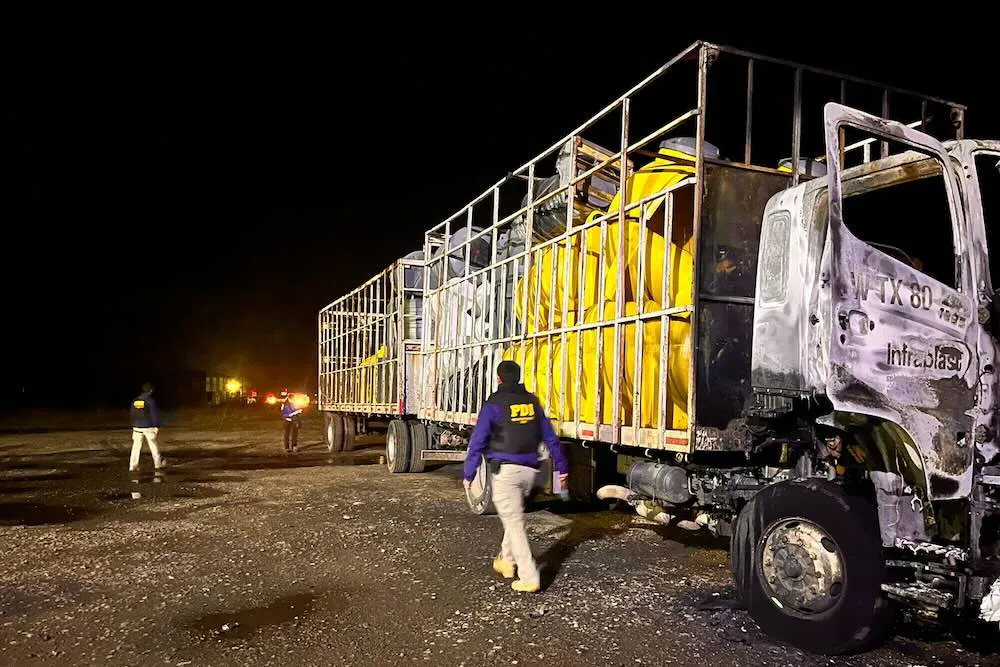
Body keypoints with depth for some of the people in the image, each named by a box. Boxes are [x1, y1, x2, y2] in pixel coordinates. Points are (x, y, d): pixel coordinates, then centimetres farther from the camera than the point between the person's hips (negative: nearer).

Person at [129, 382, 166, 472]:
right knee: (153, 446, 8)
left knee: (136, 446, 5)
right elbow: (154, 415, -12)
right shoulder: (150, 401, -11)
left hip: (137, 427, 4)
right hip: (148, 427, -4)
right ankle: (158, 464, 19)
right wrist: (157, 426, -8)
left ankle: (132, 466, 1)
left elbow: (132, 414, 13)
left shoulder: (135, 401, 5)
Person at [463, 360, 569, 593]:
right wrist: (562, 467, 21)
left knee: (514, 523, -1)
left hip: (505, 470, -5)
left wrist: (468, 474, 2)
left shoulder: (493, 405, -5)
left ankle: (529, 578, -3)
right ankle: (506, 560, 37)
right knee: (515, 516, 24)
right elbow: (550, 438, 13)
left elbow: (478, 442, -5)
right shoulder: (533, 402, 10)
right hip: (529, 470, 6)